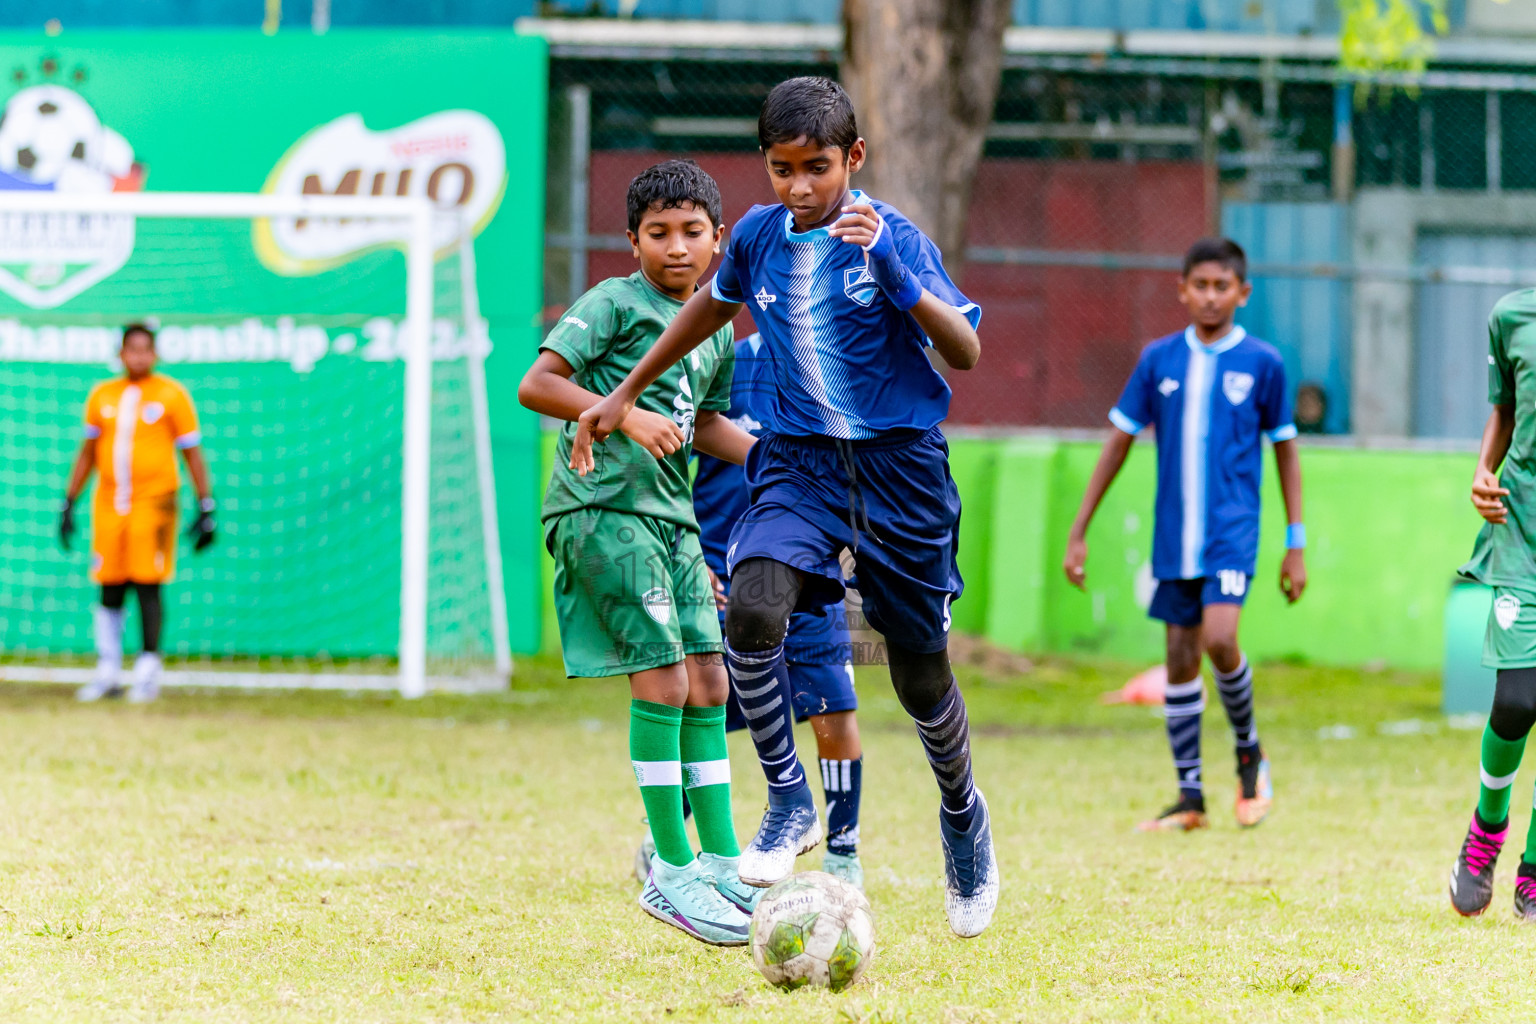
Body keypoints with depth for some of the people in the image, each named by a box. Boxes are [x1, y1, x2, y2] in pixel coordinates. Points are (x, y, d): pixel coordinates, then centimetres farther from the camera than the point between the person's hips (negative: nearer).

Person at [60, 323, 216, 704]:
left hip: (154, 502, -4)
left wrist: (205, 508, -3)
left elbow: (192, 454, 2)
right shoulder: (101, 395, 11)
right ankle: (107, 674, 8)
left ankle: (148, 672, -1)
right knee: (109, 590, 3)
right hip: (108, 505, 4)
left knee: (148, 586, -8)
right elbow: (87, 453, 18)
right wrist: (68, 504, 14)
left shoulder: (171, 395, 1)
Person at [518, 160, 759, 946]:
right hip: (603, 507, -8)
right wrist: (625, 415, -22)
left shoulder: (717, 328, 16)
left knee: (708, 682, 5)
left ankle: (721, 863, 13)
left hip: (669, 517, 8)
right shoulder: (614, 304, -7)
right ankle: (673, 875, -8)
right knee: (661, 679, -12)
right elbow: (536, 385, -14)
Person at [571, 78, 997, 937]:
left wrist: (892, 271, -32)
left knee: (920, 672, 8)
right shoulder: (761, 235, 1)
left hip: (899, 463, -2)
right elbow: (714, 305, 23)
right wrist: (628, 393, 29)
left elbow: (965, 351, -19)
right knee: (753, 608, -26)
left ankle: (964, 814, 37)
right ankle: (791, 803, -10)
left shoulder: (893, 236, -11)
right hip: (798, 461, 3)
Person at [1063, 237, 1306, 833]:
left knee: (1219, 639, -21)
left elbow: (1285, 450, 7)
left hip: (1232, 531, -3)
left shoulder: (1261, 363, -1)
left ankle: (1248, 750, 4)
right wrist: (1078, 532, 7)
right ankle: (1190, 796, 14)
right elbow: (1119, 443, 9)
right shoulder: (1159, 359, 5)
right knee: (1180, 657, 5)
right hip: (1173, 537, 3)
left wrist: (1296, 545, 5)